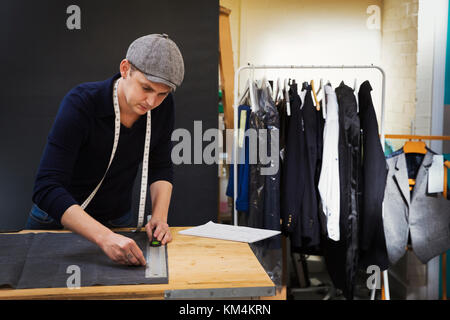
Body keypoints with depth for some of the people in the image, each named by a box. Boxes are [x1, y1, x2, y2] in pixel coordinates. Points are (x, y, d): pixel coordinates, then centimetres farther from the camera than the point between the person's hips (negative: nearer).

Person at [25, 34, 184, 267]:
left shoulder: (163, 106, -13)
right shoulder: (80, 103, -28)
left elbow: (160, 167, 0)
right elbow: (46, 188, -35)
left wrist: (159, 216, -18)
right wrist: (104, 237, -47)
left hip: (118, 222, 3)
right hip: (58, 220, -3)